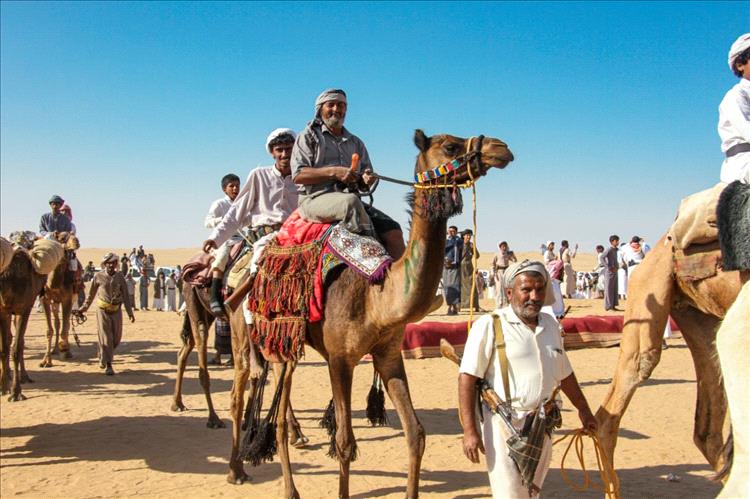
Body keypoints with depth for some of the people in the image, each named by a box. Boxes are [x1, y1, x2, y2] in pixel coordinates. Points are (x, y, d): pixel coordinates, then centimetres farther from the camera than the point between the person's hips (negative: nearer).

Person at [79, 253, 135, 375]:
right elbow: (91, 294, 8)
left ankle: (102, 356, 35)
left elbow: (125, 295, 0)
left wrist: (130, 312, -5)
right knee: (105, 338, -6)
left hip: (116, 311, 3)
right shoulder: (98, 276, -5)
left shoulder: (120, 277, -1)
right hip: (103, 311, -3)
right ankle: (108, 365, -1)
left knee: (116, 338, 8)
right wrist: (85, 307, 12)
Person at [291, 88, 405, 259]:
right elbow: (298, 175, -3)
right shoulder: (308, 137, 11)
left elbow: (364, 184, 24)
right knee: (351, 201, -37)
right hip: (315, 199, -5)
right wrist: (333, 172, -15)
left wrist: (367, 179, -2)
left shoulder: (356, 143, 26)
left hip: (350, 199, 5)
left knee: (392, 230, -17)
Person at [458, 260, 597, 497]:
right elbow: (467, 378, -13)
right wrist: (469, 430, -18)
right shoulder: (489, 326, -11)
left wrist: (583, 409, 28)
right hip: (504, 425, -6)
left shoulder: (550, 324, 10)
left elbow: (564, 373, 23)